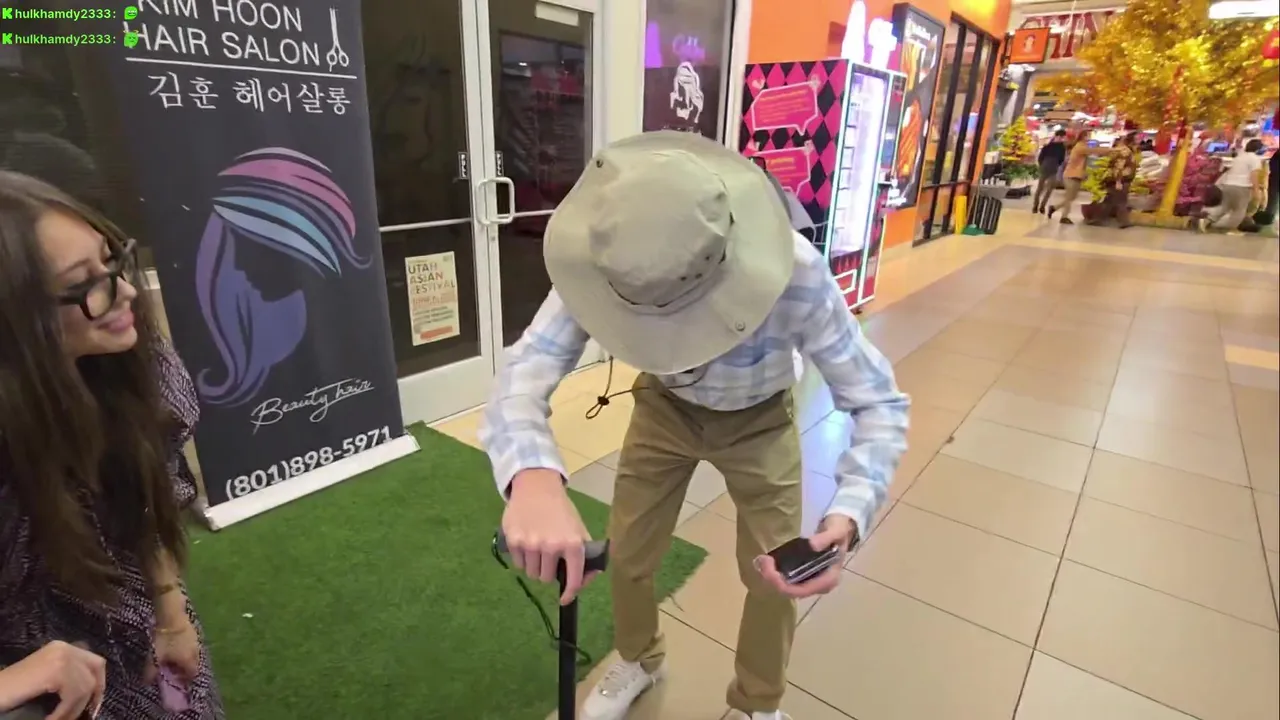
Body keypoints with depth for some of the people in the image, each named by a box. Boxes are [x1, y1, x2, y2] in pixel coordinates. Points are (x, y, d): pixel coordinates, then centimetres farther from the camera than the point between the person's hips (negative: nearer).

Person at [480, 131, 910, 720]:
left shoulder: (795, 275, -38)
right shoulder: (605, 264, -33)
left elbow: (878, 403, -29)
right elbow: (523, 374, -40)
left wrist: (848, 515, -48)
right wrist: (533, 477, -62)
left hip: (758, 421, -1)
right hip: (664, 407, 2)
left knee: (775, 577, 4)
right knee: (625, 558, 9)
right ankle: (639, 661, 45)